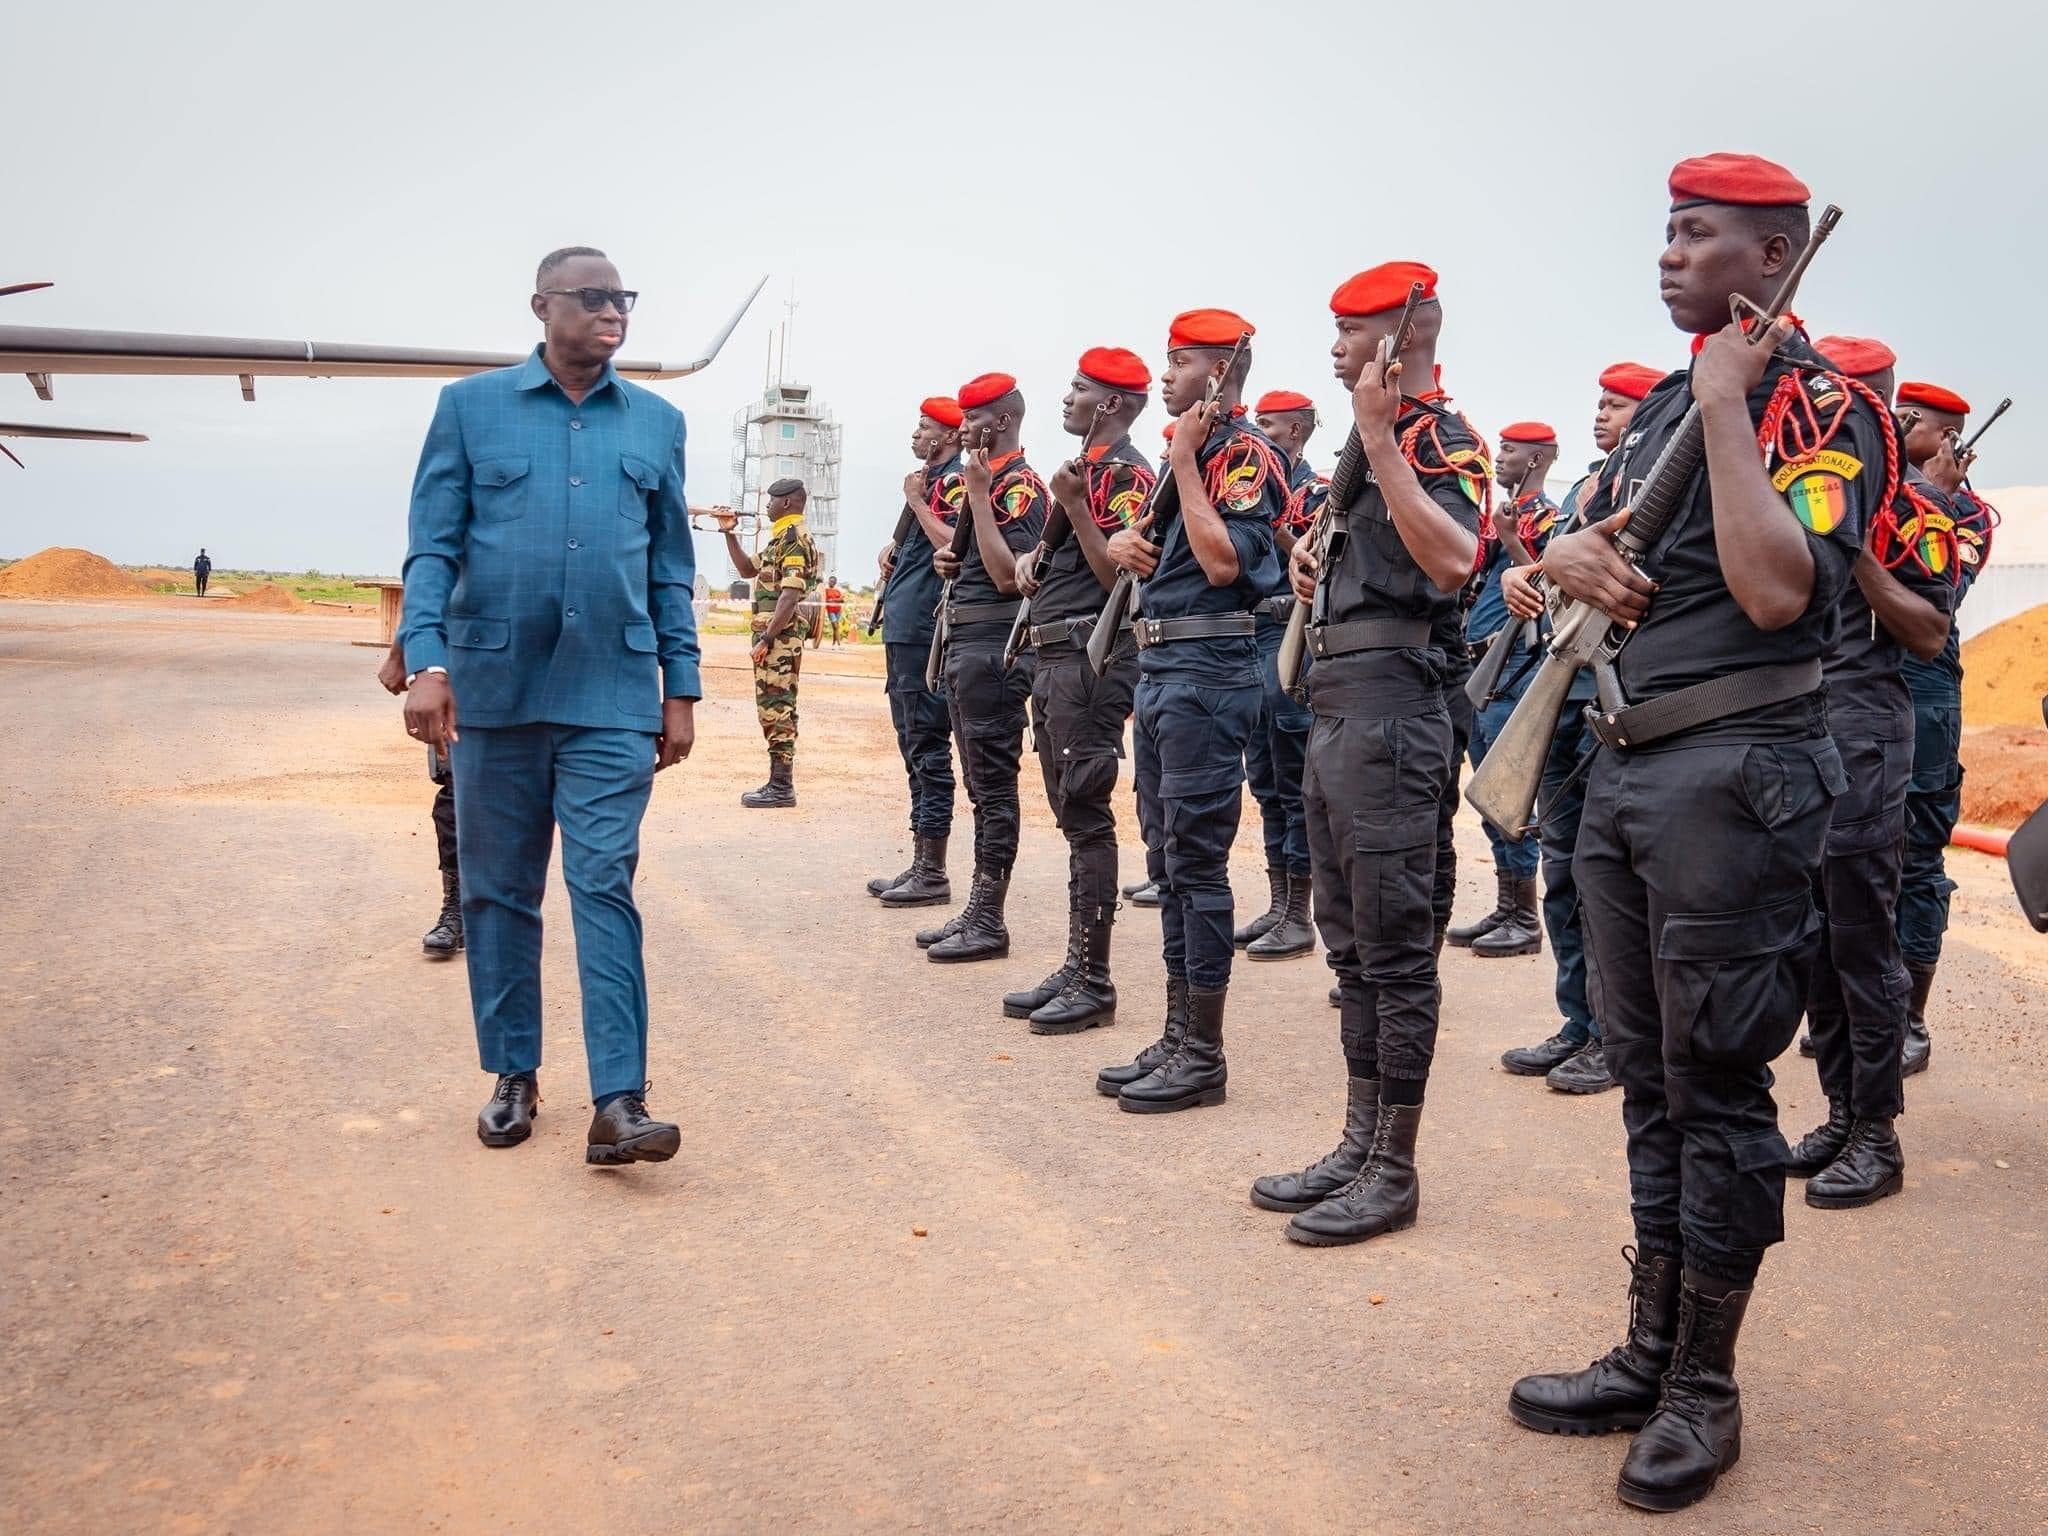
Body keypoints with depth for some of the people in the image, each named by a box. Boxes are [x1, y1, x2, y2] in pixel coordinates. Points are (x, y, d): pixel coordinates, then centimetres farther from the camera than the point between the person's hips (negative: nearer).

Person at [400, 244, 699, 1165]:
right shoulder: (471, 407, 5)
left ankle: (619, 1103, -8)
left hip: (613, 697, 0)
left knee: (605, 888, -6)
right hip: (493, 688, 0)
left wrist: (682, 690, 8)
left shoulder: (657, 423, 10)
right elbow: (432, 547, 0)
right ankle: (513, 1076, 22)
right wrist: (425, 664, -12)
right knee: (498, 891, 8)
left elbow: (672, 568, 12)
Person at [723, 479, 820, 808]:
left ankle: (782, 788, -7)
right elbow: (747, 569, 28)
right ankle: (779, 782, 16)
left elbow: (790, 595, -20)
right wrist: (730, 533, 19)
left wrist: (766, 638, -22)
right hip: (770, 633, 10)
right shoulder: (780, 538, 20)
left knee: (776, 708, -9)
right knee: (772, 708, 12)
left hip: (780, 634, -10)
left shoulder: (795, 538, -12)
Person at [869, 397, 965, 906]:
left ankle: (932, 874, -5)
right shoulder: (927, 480, 21)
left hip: (924, 630, -11)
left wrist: (917, 501, -14)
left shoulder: (955, 482, -8)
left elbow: (954, 545, -23)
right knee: (914, 748, 13)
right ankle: (920, 865, 20)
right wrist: (891, 553, 13)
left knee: (927, 748, -8)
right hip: (903, 630, 11)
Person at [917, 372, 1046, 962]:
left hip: (993, 649, -10)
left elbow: (1009, 575, -22)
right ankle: (977, 910, 19)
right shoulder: (985, 480, 19)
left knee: (993, 784, -6)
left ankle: (989, 923, -2)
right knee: (981, 785, 13)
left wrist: (978, 491, -19)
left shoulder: (1020, 484, -11)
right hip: (965, 646, 10)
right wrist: (951, 562, 7)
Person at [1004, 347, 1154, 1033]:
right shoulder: (1081, 468, 20)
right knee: (1072, 816, 12)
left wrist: (1074, 505, -24)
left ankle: (1093, 983, -4)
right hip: (1055, 660, 10)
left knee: (1086, 817, -8)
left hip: (1091, 660, -10)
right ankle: (1075, 969, 18)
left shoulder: (1128, 474, -9)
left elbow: (1124, 576, -19)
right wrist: (1030, 557, 7)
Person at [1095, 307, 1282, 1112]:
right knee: (1167, 861, 12)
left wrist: (1186, 460, -15)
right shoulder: (1185, 450, 18)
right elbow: (1137, 539, 24)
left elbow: (1224, 561, -21)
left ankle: (1202, 1054, 1)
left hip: (1208, 670, -10)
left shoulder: (1246, 453, -9)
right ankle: (1177, 1036, 20)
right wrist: (1122, 541, 1)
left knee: (1196, 860, -6)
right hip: (1159, 664, 10)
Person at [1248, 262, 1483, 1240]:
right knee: (1351, 942, 13)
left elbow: (1451, 561, -29)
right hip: (1333, 704, 10)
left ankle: (1393, 1173, 4)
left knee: (1395, 945, -4)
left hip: (1389, 706, -10)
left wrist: (1380, 440, -27)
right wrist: (1313, 561, 13)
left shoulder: (1440, 439, -9)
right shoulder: (1375, 444, 20)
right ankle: (1358, 1146, 23)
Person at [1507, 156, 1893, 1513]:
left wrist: (1730, 405, -17)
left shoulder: (1823, 409, -8)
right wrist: (1571, 555, -2)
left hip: (1735, 774, -8)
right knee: (1650, 1077, 14)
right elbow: (1581, 539, 22)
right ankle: (1650, 1356, 25)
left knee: (1717, 1090, -1)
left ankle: (1705, 1392, 13)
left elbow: (1780, 590, -23)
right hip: (1627, 769, 8)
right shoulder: (1664, 404, 17)